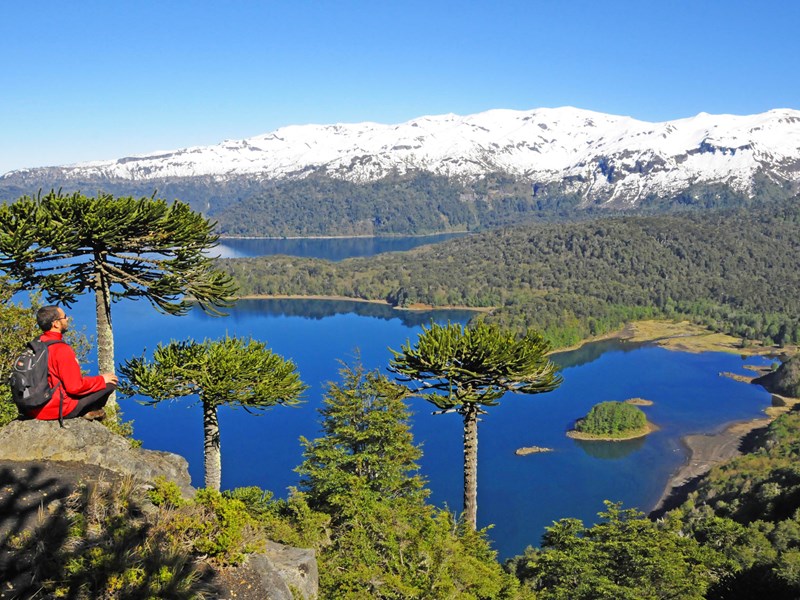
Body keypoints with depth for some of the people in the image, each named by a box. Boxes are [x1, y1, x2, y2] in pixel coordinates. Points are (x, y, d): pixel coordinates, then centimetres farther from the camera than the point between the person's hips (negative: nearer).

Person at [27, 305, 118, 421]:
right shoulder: (61, 349, -23)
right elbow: (75, 387, -20)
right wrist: (102, 380, -6)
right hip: (58, 409, -9)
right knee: (110, 383, -4)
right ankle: (88, 411, 16)